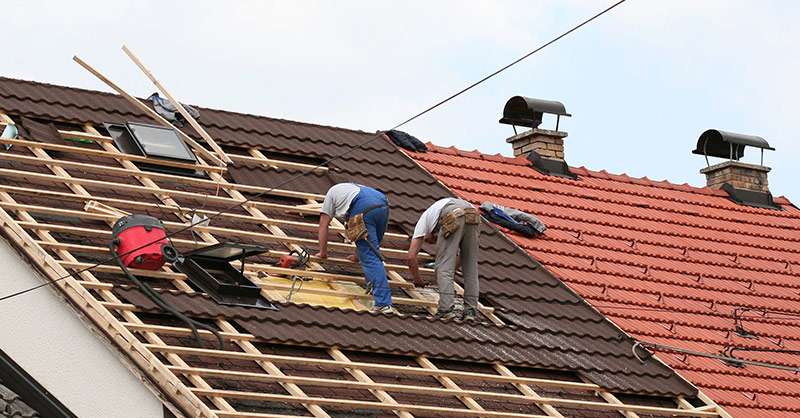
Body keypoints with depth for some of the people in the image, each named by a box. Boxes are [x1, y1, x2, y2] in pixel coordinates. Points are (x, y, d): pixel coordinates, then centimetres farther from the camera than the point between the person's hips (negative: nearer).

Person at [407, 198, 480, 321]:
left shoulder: (423, 221, 32)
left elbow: (411, 256, 21)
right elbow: (463, 253, 44)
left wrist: (417, 280, 33)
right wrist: (450, 272, 46)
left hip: (453, 219, -5)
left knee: (443, 266, 0)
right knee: (470, 268, 12)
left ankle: (446, 308, -11)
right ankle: (470, 310, 8)